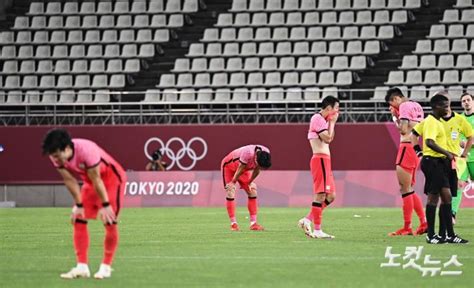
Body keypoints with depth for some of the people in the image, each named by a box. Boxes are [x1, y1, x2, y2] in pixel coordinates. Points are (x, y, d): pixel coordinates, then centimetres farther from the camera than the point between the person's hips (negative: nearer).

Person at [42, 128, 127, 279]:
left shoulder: (86, 150, -39)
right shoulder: (56, 156, -21)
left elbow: (96, 179, -30)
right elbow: (70, 180, -9)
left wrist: (105, 205, -21)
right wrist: (78, 205, -6)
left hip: (112, 177, -6)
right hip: (89, 181, 6)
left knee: (109, 221, -12)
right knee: (78, 219, -3)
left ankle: (106, 266, -2)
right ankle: (82, 266, -2)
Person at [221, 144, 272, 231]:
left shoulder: (266, 153, -24)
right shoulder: (248, 153, -44)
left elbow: (256, 170, -7)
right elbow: (240, 169, -29)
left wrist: (249, 183, 1)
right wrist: (233, 182, -16)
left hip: (245, 169, 6)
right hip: (229, 165, -6)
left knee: (252, 191, -2)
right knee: (230, 192, -15)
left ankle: (253, 223, -1)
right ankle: (233, 223, -13)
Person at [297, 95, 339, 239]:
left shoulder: (322, 119, 20)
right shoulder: (318, 118, -11)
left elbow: (330, 139, 24)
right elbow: (327, 138, -17)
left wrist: (332, 122, 15)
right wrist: (332, 122, -6)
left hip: (324, 160, 10)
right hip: (320, 159, -10)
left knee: (330, 196, 10)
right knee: (320, 194, -10)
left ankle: (307, 220, 9)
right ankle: (317, 230, -10)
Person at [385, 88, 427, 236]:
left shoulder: (404, 106, -10)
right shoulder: (417, 106, 17)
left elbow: (403, 129, -18)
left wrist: (395, 117, -3)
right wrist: (398, 116, 13)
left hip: (407, 146, -9)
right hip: (417, 147, 9)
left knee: (405, 189, -5)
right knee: (410, 189, 16)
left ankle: (407, 227, -5)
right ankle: (424, 223, 12)